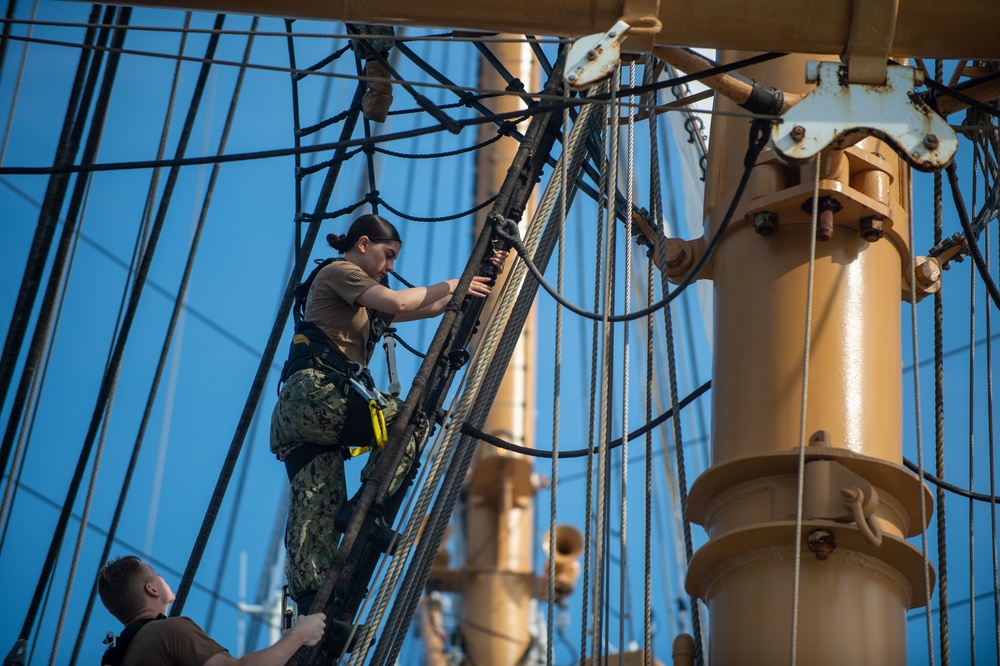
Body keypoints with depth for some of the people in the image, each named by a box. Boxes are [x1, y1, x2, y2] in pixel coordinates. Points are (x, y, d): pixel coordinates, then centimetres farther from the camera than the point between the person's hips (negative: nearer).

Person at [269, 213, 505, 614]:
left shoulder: (364, 298, 32)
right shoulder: (338, 273, 4)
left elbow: (427, 308, 32)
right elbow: (397, 303, -11)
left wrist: (480, 277, 26)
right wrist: (450, 286, 2)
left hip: (293, 414, 9)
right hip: (316, 393, -9)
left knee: (314, 516, -2)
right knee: (414, 418, -3)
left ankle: (307, 607, -11)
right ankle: (364, 505, -13)